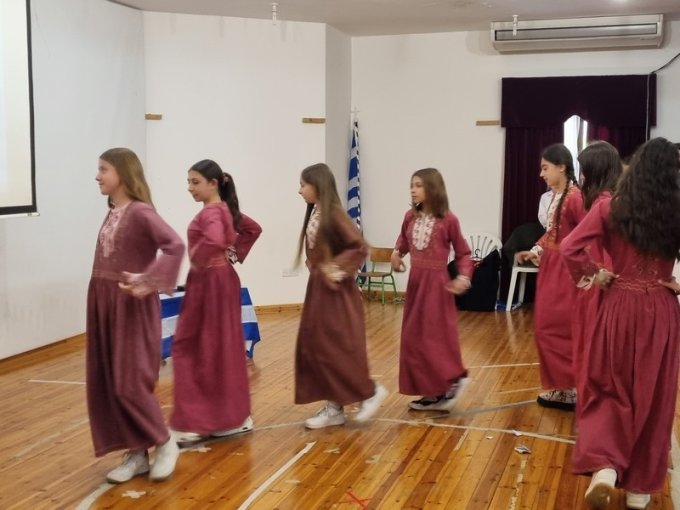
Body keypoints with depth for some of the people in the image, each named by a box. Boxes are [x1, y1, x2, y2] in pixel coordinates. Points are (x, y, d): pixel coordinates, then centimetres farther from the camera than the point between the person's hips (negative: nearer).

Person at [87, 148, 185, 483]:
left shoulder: (140, 212, -14)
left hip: (132, 304, -8)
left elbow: (175, 245, -27)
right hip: (103, 303, 8)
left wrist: (148, 281, -29)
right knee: (106, 382, 9)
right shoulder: (111, 213, 10)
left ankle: (165, 445, 15)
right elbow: (106, 258, 13)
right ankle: (136, 454, 20)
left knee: (131, 382, -5)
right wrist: (101, 298, 4)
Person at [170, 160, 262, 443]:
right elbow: (253, 228, 24)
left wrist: (197, 260, -21)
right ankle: (232, 416, 22)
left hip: (210, 282, -10)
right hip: (222, 279, 10)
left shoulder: (211, 211, -18)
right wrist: (236, 254, 14)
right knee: (223, 347, 14)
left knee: (191, 347, -2)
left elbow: (214, 240, -39)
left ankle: (194, 422, 2)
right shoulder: (225, 208, 10)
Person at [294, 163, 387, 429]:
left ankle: (371, 391, 14)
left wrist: (336, 268, -19)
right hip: (318, 288, 9)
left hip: (335, 291, -9)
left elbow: (360, 247, -21)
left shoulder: (334, 214, -16)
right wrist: (315, 269, 2)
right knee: (313, 347, 9)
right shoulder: (314, 213, 9)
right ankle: (334, 407, 16)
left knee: (337, 348, -4)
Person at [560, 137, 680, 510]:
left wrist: (595, 275, 1)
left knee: (609, 391, 14)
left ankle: (604, 467, -8)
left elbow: (570, 249, -13)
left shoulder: (610, 208, -5)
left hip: (619, 308, 0)